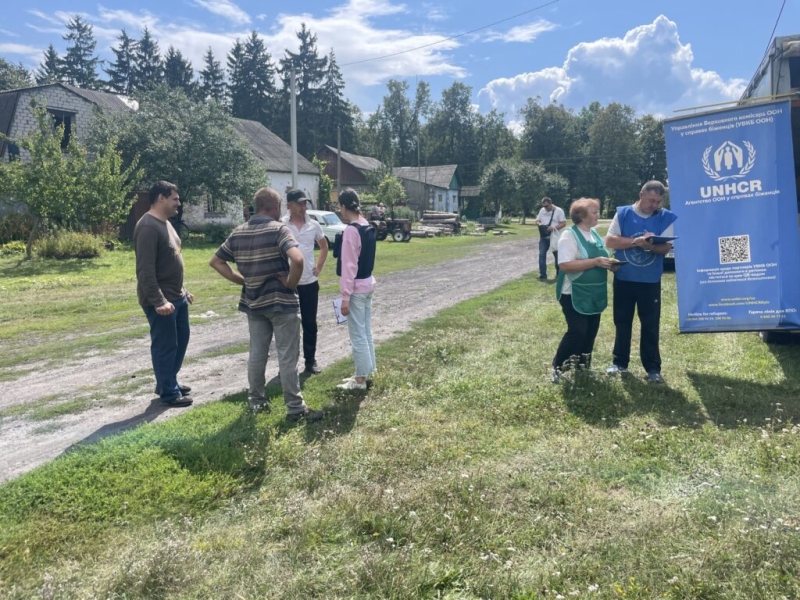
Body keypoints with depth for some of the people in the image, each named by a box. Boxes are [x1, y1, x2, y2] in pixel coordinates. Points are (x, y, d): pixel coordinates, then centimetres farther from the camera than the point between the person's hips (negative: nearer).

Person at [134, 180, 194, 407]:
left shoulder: (165, 223, 13)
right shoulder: (148, 227, -19)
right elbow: (145, 270, -24)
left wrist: (183, 290, 21)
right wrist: (158, 301, -27)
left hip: (177, 297, 10)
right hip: (161, 301, -10)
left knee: (181, 339, 17)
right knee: (165, 345, 0)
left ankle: (168, 382, 32)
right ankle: (168, 392, 12)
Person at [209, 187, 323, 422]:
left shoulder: (237, 233, 5)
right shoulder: (278, 229, -14)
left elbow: (215, 262, 12)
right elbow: (297, 259, -30)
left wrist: (242, 281, 8)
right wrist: (291, 284, -14)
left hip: (253, 302, 6)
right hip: (281, 301, -6)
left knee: (256, 354, 16)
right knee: (287, 357, 1)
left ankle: (256, 400, 27)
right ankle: (295, 408, 7)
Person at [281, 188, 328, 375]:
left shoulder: (314, 225, 3)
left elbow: (324, 246, 19)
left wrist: (319, 266, 7)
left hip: (310, 282, 3)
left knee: (310, 323, 10)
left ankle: (310, 360, 21)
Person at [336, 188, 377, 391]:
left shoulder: (351, 230, -19)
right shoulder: (368, 227, 7)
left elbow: (349, 266, -20)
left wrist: (345, 296, -17)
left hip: (356, 288, -9)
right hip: (368, 284, 9)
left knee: (357, 335, 0)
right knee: (366, 332, 16)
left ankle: (360, 379, 10)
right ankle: (366, 372, 27)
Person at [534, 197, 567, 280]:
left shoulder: (559, 210, -7)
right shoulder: (542, 210, 8)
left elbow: (563, 223, -11)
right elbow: (537, 221, 15)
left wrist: (553, 228, -24)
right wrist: (539, 224, -10)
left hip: (554, 237, -4)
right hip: (543, 237, 4)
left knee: (557, 256, 8)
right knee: (542, 255, -5)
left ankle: (559, 273, 23)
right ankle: (542, 274, -2)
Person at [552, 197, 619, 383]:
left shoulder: (594, 235, 12)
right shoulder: (569, 236, -15)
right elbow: (565, 265, -25)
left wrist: (608, 264, 1)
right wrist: (595, 262, -26)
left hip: (593, 294, 9)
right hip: (574, 295, -8)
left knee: (591, 331, 13)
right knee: (577, 331, -12)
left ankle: (583, 363, 28)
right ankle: (558, 366, 4)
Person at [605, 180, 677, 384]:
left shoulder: (666, 218, 0)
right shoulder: (623, 213, 0)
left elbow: (666, 247, -9)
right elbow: (610, 241, -9)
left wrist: (651, 246, -31)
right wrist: (636, 241, -22)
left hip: (650, 281, -1)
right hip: (623, 279, 1)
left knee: (650, 325, 3)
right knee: (622, 323, 11)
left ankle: (653, 368, 12)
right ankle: (620, 362, 24)